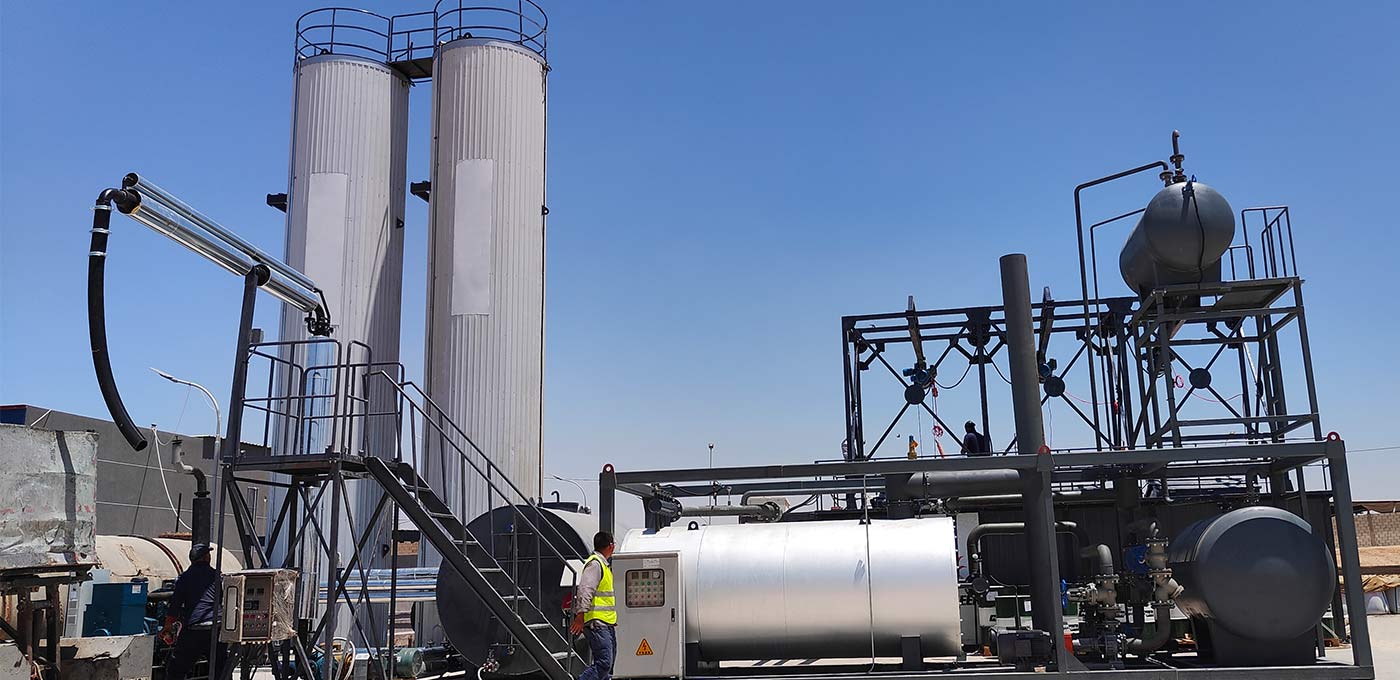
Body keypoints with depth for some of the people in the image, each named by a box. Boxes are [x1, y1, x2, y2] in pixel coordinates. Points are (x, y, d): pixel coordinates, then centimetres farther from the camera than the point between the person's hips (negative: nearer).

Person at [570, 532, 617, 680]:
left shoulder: (603, 564, 22)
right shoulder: (594, 564, -11)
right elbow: (585, 590, -23)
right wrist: (580, 616, -31)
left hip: (607, 624, 10)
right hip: (597, 624, -10)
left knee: (607, 664, 9)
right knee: (603, 664, -16)